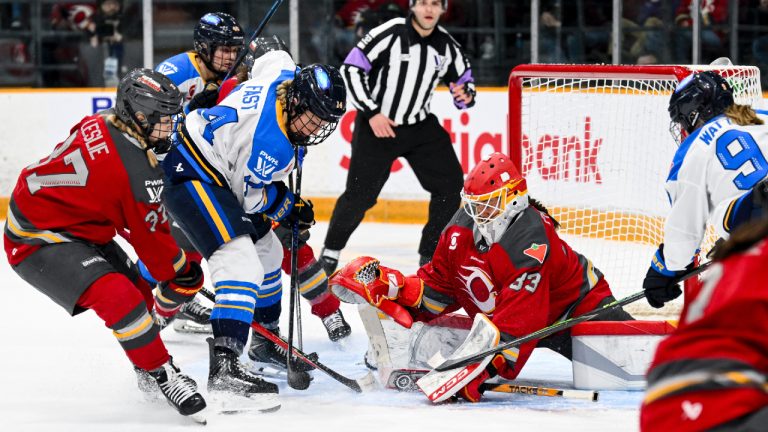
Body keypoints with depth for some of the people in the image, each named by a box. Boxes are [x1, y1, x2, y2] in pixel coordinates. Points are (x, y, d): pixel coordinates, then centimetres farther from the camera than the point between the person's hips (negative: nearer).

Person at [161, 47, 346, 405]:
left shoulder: (283, 71, -7)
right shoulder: (270, 141, -30)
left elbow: (271, 58, 18)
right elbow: (251, 198, -18)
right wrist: (289, 207, -1)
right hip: (191, 175, -11)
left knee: (267, 252, 25)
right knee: (241, 264, -27)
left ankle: (266, 341, 44)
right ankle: (225, 367, -36)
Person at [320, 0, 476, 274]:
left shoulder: (447, 46, -1)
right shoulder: (389, 34, -17)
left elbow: (464, 79, 11)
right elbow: (351, 69, -16)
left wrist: (465, 95, -14)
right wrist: (371, 113, -19)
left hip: (421, 126, 5)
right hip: (376, 124, -5)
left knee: (450, 184, -5)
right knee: (360, 194, -7)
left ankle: (431, 253, 8)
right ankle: (331, 250, 16)